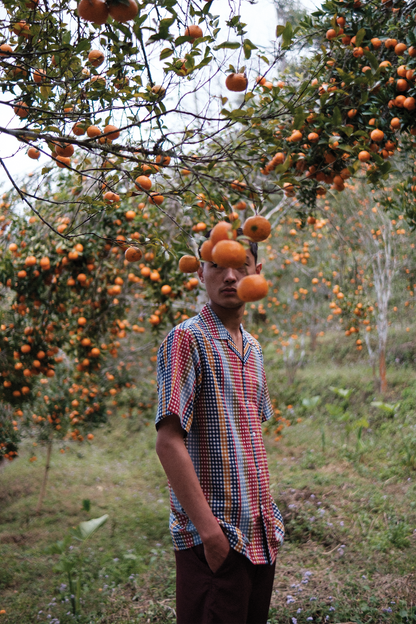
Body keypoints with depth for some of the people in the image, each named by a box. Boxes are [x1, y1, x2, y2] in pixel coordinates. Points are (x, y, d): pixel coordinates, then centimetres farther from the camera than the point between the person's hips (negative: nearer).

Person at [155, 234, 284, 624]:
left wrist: (269, 515, 12)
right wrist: (207, 526, -20)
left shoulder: (252, 348, 13)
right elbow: (168, 441, -17)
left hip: (259, 533, 7)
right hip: (214, 534, -7)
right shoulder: (187, 339, -11)